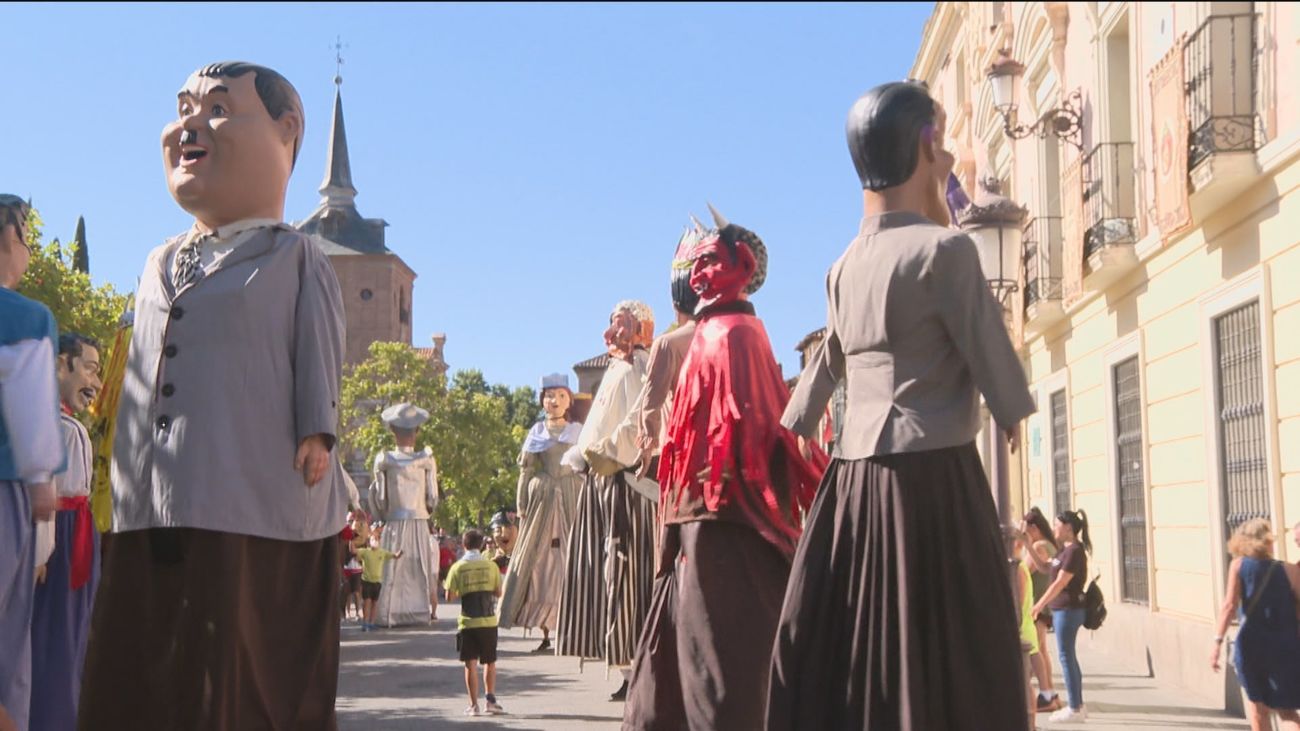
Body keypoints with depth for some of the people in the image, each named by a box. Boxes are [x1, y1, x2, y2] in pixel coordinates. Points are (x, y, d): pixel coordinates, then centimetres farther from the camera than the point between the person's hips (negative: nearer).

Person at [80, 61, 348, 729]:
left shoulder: (293, 259, 4)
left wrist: (317, 432, -9)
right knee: (137, 677, 5)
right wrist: (126, 465, 20)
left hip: (255, 503, -6)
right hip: (155, 508, 6)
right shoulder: (161, 265, 22)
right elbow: (139, 369, 24)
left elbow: (318, 354, 0)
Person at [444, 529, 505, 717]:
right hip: (488, 620, 1)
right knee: (490, 662, 15)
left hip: (468, 622, -1)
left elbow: (449, 596, -4)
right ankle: (490, 698, 6)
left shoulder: (458, 567, -4)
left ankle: (474, 705, 4)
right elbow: (498, 592, 4)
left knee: (471, 664, 5)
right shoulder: (490, 565, -1)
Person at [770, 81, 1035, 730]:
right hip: (932, 475, -7)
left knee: (841, 662, 9)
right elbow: (990, 356, -4)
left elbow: (823, 367, 25)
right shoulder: (943, 250, -8)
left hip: (852, 482, 7)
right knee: (944, 667, -3)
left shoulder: (845, 266, 14)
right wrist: (1012, 416, 15)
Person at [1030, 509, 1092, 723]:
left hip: (1068, 609, -10)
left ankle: (1074, 709, -1)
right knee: (1069, 656, 14)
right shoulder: (1066, 549, 12)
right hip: (1063, 608, 10)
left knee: (1066, 656, -5)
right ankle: (1077, 705, 20)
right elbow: (1045, 567, 25)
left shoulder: (1074, 551, -17)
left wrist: (1039, 605, -15)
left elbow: (1060, 583, -18)